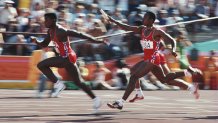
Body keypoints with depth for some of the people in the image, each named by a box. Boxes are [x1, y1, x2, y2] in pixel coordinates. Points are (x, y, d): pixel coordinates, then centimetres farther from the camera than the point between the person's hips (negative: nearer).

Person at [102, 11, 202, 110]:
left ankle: (121, 102, -19)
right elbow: (127, 28, 5)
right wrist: (113, 21, -4)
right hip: (146, 59, 9)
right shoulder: (142, 29, 9)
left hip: (152, 60, -9)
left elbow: (172, 41, -9)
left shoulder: (157, 32, -12)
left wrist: (173, 50, -30)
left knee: (134, 77, -16)